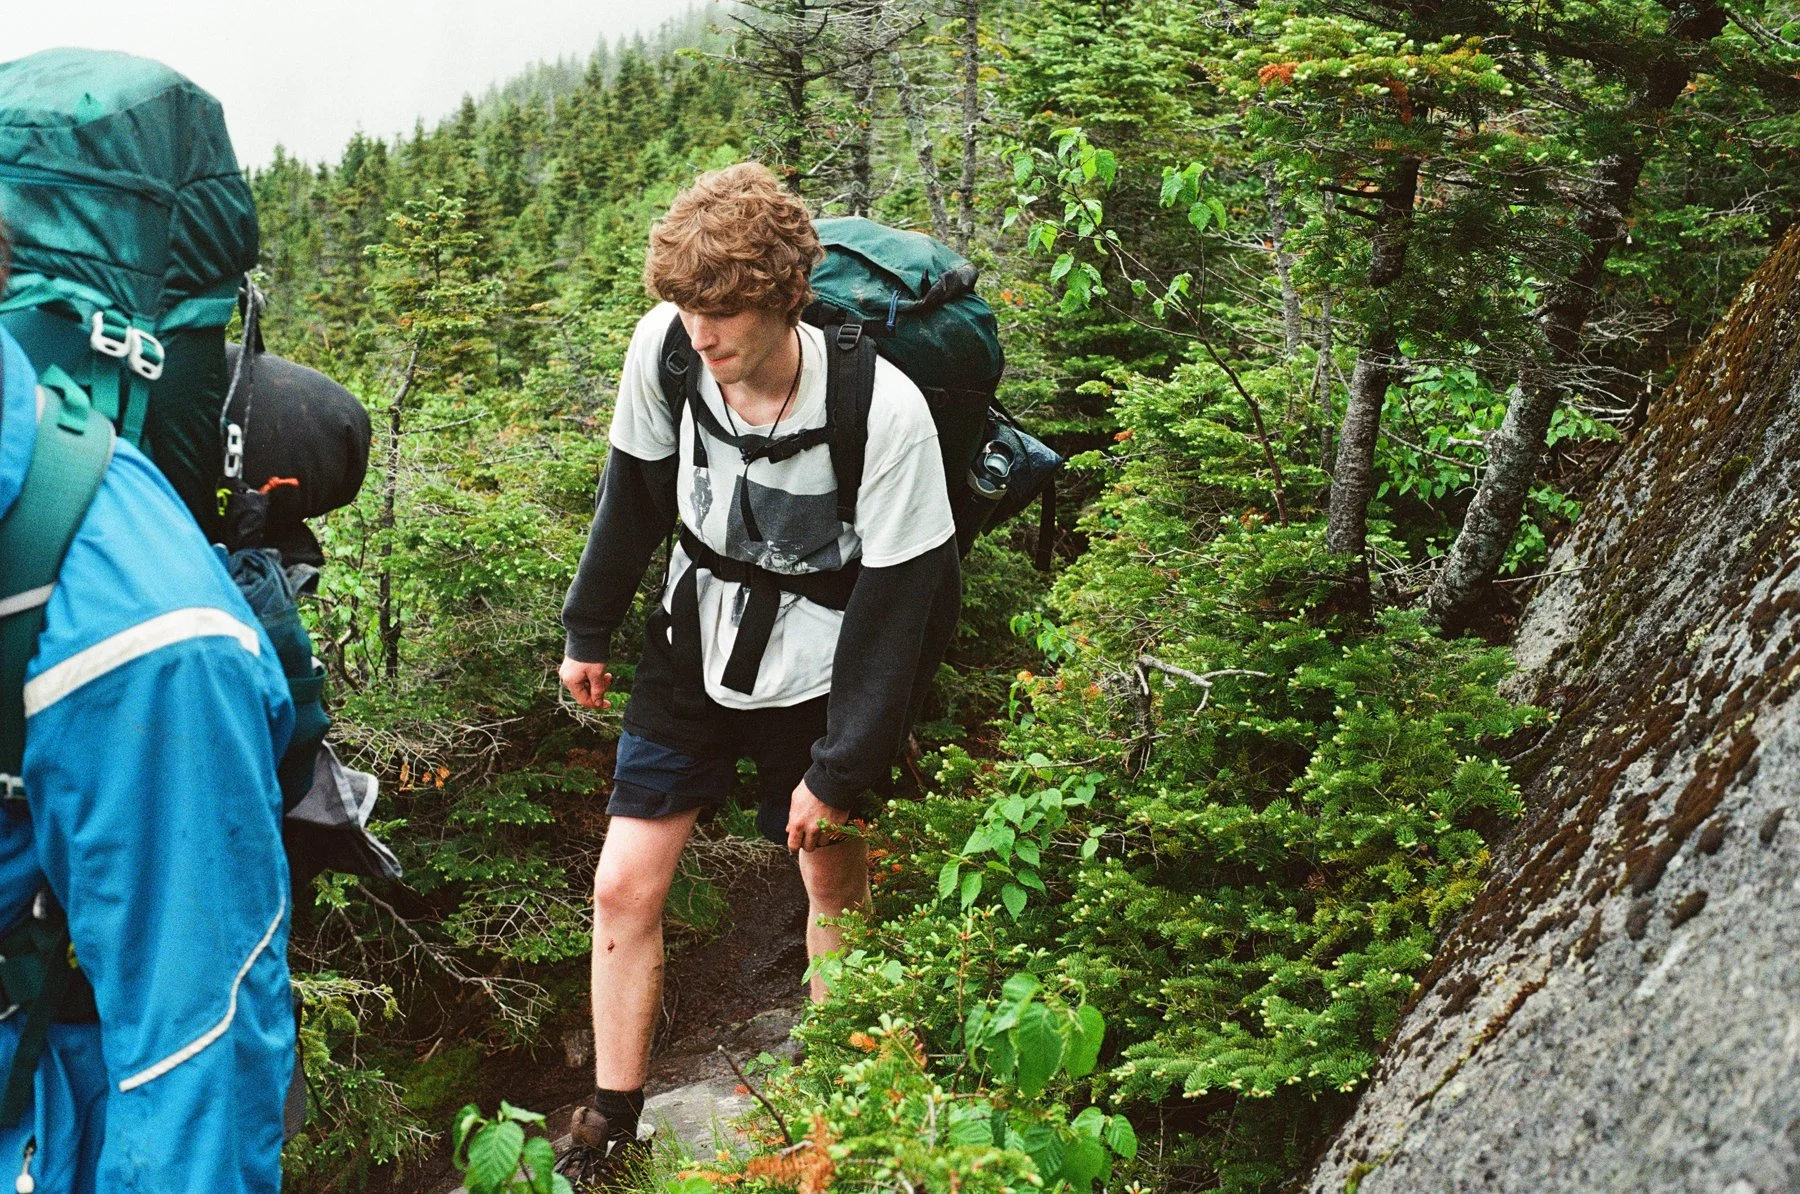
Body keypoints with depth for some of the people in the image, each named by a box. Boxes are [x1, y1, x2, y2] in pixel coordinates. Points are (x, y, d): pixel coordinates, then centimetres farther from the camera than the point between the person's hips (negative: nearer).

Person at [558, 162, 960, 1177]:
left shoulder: (886, 414, -28)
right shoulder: (663, 348, -17)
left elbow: (896, 604, -20)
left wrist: (841, 769, -15)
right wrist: (590, 629, 11)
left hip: (815, 674, -3)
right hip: (695, 649, 3)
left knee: (835, 885, 12)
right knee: (625, 886, 1)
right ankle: (611, 1129, 18)